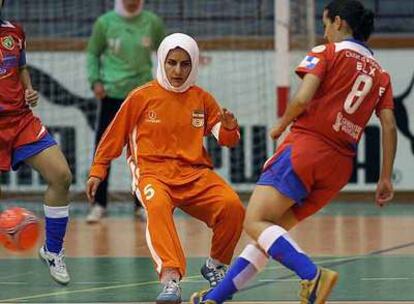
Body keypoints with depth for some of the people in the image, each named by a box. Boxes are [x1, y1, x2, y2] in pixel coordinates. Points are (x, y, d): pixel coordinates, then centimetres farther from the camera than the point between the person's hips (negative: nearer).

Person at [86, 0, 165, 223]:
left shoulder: (152, 23, 2)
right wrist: (95, 81, -7)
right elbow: (93, 53, 7)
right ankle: (99, 204, 7)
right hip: (111, 94, -1)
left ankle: (141, 205, 13)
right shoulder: (105, 23, -1)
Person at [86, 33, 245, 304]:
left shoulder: (202, 99, 11)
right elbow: (114, 136, 13)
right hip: (154, 173, -3)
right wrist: (97, 172, 15)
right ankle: (171, 278, -52)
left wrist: (229, 129, -12)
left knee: (232, 206, -25)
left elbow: (226, 139, 11)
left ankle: (216, 265, 3)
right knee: (157, 207, -38)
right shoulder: (142, 97, 4)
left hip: (195, 174, 3)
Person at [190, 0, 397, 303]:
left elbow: (302, 99, -10)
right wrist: (386, 178, 9)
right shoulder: (380, 74, 18)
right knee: (273, 231, 13)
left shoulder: (328, 52, 3)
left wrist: (281, 126, 8)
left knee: (256, 223, -12)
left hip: (306, 145, -7)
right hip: (341, 164, 7)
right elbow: (389, 126, 8)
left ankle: (313, 275, -33)